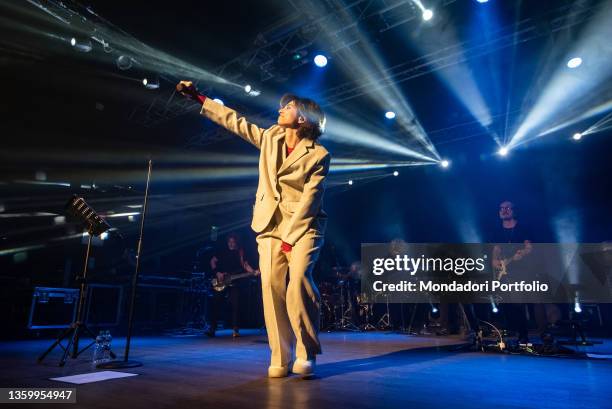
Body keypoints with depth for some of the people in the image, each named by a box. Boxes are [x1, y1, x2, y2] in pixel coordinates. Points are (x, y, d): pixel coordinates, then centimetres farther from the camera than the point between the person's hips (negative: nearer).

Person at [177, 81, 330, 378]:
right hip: (270, 225, 4)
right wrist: (197, 97, 20)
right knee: (272, 286, -8)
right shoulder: (270, 137, 13)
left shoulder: (318, 154, -2)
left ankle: (307, 355, -8)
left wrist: (290, 237, -15)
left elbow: (310, 198, -9)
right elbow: (235, 121, 19)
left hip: (303, 225, -4)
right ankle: (280, 358, 1)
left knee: (299, 279, -23)